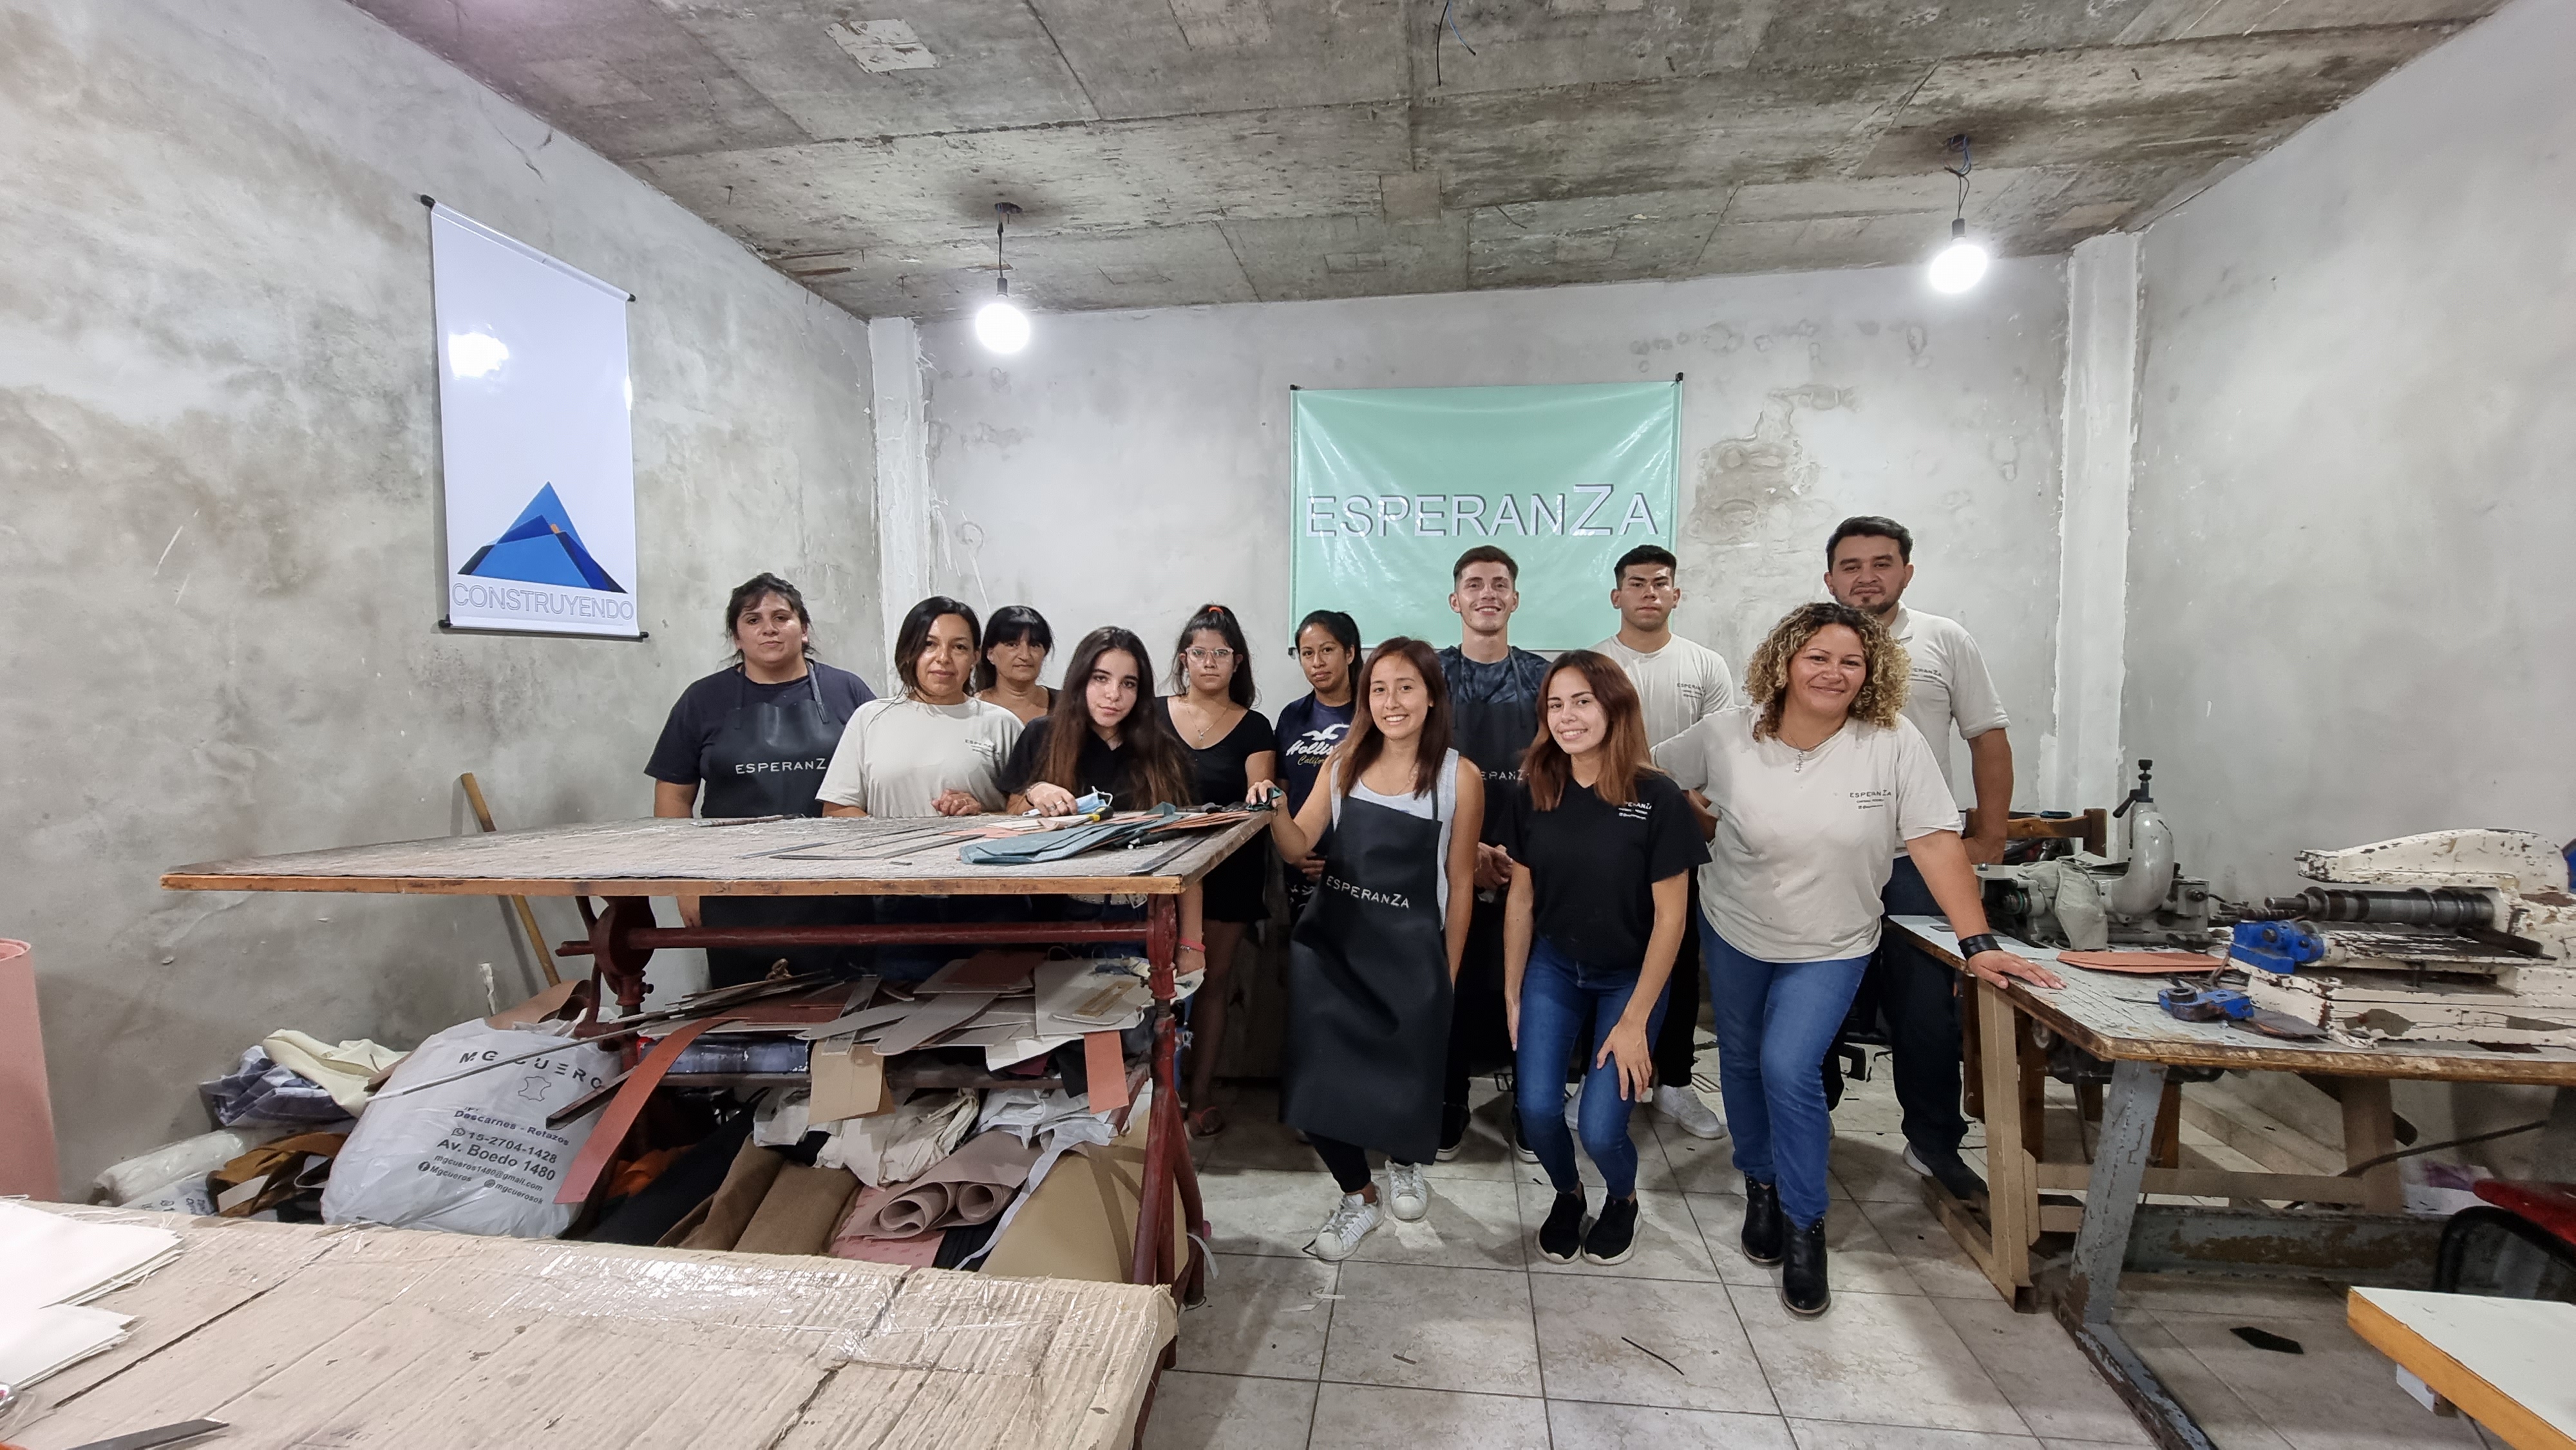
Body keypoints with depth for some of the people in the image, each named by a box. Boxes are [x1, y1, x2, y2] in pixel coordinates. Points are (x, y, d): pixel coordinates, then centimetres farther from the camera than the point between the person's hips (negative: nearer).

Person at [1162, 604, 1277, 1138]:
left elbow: (1258, 803, -6)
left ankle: (1200, 1094, 20)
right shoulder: (1155, 714, 5)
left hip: (1229, 868, 0)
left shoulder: (1253, 728, 2)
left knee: (1214, 977, 7)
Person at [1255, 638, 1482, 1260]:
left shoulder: (1460, 778, -6)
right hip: (1330, 944, 3)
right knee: (1317, 1083, -3)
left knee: (1406, 1083, 5)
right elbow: (1299, 848, 2)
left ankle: (1406, 1161, 45)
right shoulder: (1345, 762, 2)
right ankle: (1357, 1195, 28)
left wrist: (1447, 974, 2)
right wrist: (1277, 812, -19)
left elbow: (1460, 882, -1)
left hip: (1409, 953, -2)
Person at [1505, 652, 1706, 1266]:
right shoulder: (1536, 793, -8)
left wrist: (1634, 1020, -13)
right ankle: (1567, 1194, 28)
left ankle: (1623, 1198, 29)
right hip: (1552, 968, 3)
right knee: (1537, 1109, -8)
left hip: (1629, 975, -3)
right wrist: (1512, 993, 4)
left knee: (1600, 1127, -8)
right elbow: (1521, 900, 0)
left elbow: (1671, 917, -14)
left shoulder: (1657, 798, -20)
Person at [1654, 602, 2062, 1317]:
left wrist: (1978, 945, -20)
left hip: (1830, 944, -2)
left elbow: (1937, 842, -17)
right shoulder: (1727, 735, -14)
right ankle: (1761, 1185, 41)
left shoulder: (1894, 742, -16)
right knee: (1743, 1063, 15)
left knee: (1789, 1069, -13)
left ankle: (1804, 1226, 10)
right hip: (1733, 932, 2)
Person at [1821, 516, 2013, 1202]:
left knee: (1925, 1001, 3)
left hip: (1917, 856, 0)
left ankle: (1934, 1141, 20)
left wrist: (1989, 837, 2)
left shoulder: (1945, 643, 4)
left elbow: (1989, 740, 6)